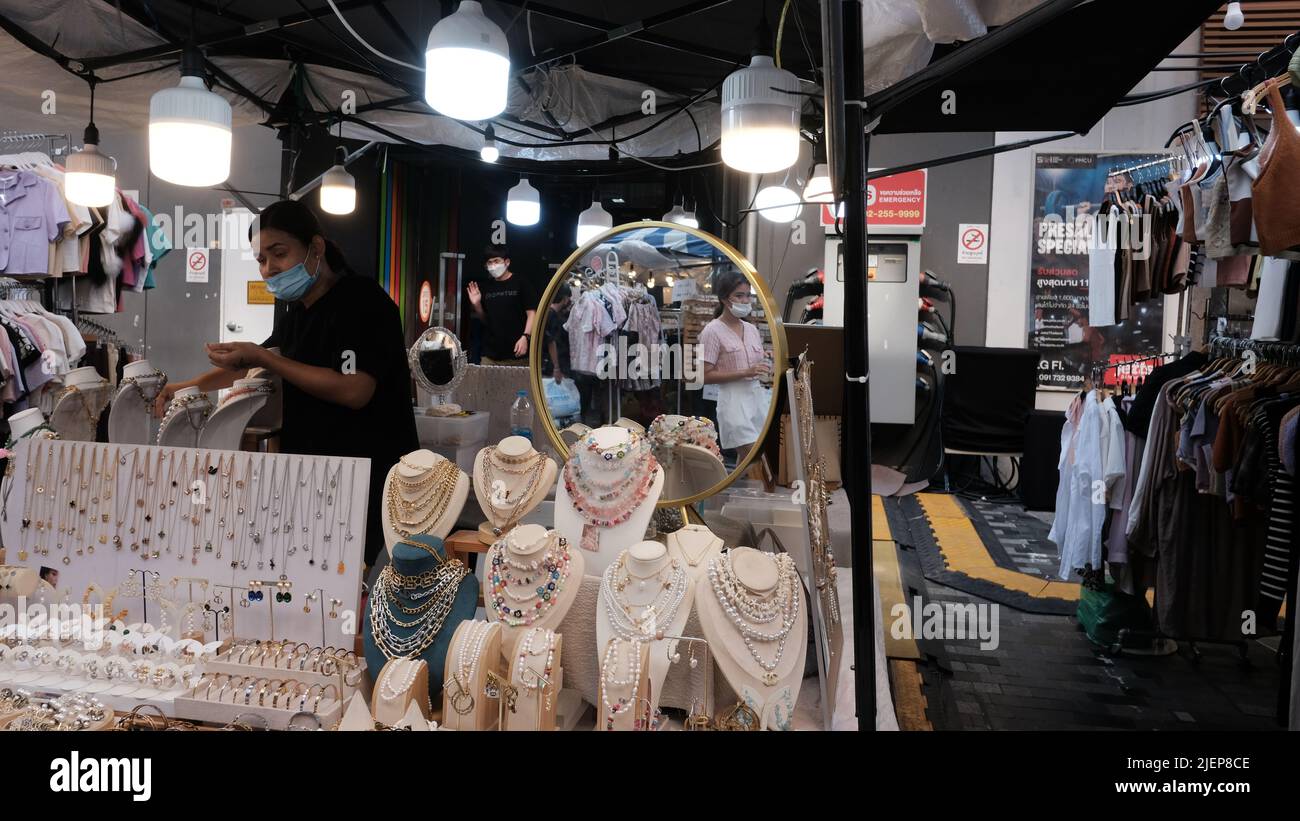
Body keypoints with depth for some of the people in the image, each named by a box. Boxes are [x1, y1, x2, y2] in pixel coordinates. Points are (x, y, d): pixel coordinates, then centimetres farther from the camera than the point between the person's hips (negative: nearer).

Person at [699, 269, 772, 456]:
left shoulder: (751, 329, 13)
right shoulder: (713, 331, -6)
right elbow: (706, 376, -12)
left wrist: (766, 367, 0)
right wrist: (746, 373, -19)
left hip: (759, 395, 7)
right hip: (734, 399, -6)